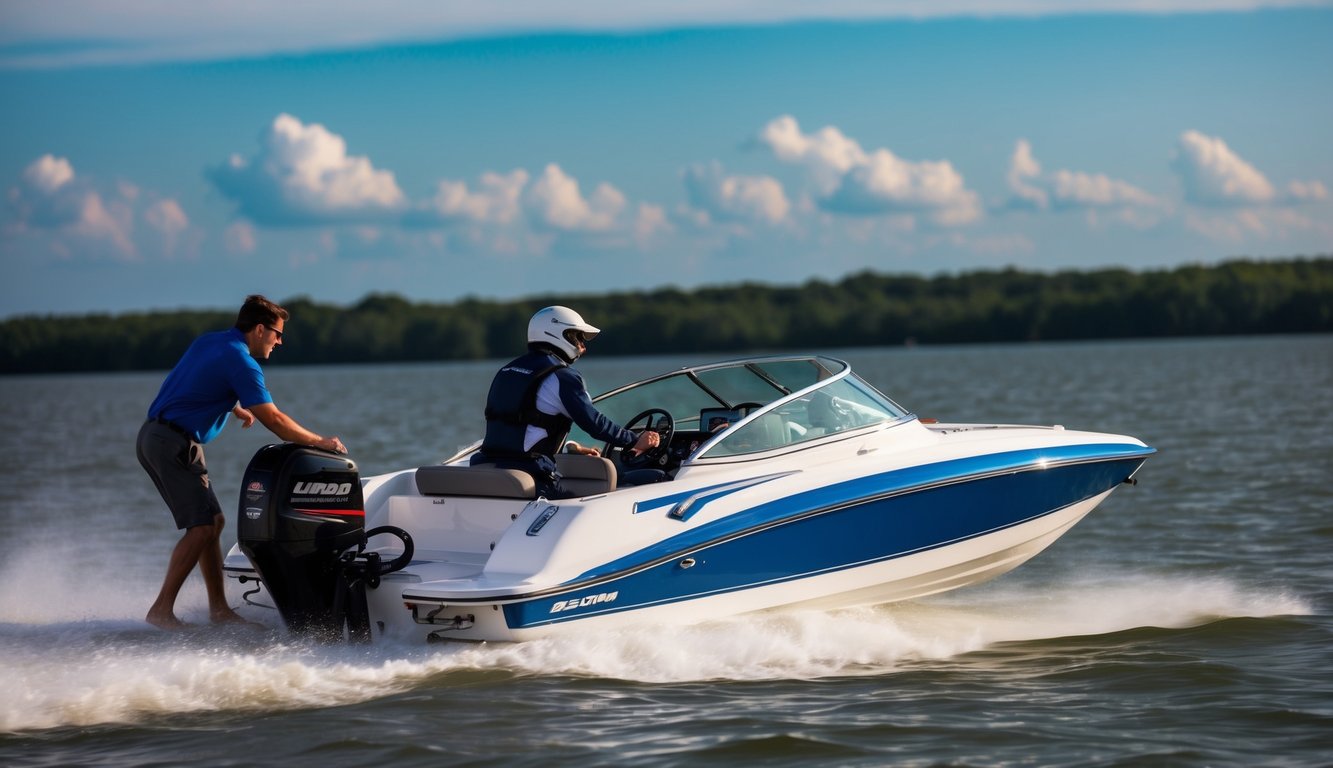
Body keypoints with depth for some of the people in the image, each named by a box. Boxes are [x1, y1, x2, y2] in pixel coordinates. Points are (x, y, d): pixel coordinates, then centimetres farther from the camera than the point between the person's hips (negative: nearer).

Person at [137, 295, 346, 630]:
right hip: (175, 443, -10)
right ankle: (162, 609, -13)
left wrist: (237, 408, 48)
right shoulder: (240, 361, -13)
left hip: (153, 436, 10)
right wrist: (320, 442, -6)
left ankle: (218, 608, 9)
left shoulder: (208, 341, 14)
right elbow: (273, 420, -16)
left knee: (213, 521, 10)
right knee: (201, 527, -12)